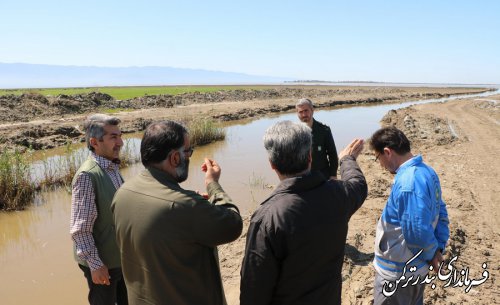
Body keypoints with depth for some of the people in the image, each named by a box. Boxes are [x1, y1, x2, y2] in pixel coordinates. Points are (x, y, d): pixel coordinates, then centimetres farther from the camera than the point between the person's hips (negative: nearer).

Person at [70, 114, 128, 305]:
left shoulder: (112, 168, 2)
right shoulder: (87, 175, -24)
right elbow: (80, 229, -22)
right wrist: (95, 264, -18)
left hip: (122, 256, 7)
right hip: (102, 262, -7)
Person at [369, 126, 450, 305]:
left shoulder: (407, 183, -30)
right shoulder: (426, 171, 0)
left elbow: (418, 232, -29)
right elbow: (440, 212, 7)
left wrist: (431, 254, -10)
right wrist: (439, 249, 4)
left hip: (398, 271, -9)